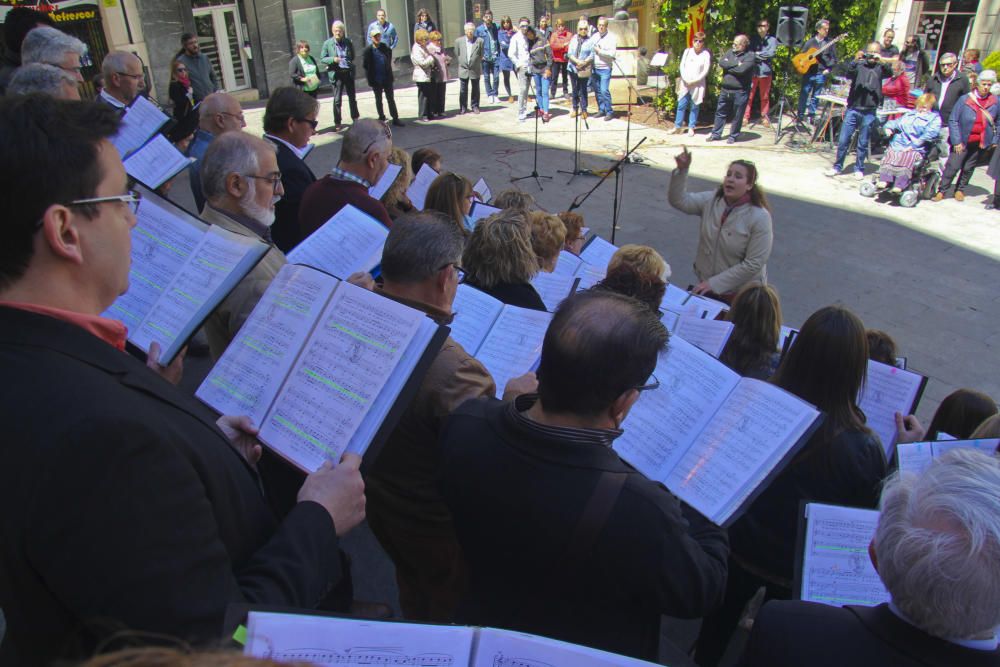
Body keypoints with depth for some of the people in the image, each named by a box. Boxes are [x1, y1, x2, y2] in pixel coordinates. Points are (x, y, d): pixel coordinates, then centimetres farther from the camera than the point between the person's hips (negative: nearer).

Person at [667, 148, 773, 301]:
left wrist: (715, 283, -22)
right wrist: (682, 170, -26)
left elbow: (754, 264, -21)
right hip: (707, 285, 5)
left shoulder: (760, 217, -20)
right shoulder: (711, 200, -5)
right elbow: (678, 200, -11)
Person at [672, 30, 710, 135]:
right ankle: (678, 127, 7)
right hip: (685, 83, 3)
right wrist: (686, 79, -7)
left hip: (698, 84, -3)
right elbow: (682, 66, 5)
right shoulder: (687, 51, 7)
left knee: (694, 107, 3)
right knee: (681, 105, 1)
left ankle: (691, 128, 8)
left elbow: (705, 71, -6)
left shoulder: (706, 54, -3)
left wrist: (694, 81, -11)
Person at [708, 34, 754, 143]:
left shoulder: (750, 55, -8)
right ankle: (716, 134, 25)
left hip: (740, 92, -5)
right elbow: (721, 63, -6)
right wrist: (735, 63, -14)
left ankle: (733, 136, 18)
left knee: (737, 116, 4)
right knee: (720, 113, 13)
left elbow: (741, 69, -22)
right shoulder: (730, 52, 8)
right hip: (725, 90, 6)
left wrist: (728, 66, -9)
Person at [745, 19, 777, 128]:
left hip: (765, 71, 0)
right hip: (752, 70, 0)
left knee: (765, 96, 6)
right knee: (749, 95, -4)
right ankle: (745, 117, 0)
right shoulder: (753, 39, 11)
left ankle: (765, 117, 14)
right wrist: (763, 56, -10)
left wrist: (757, 54, -5)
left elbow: (772, 54, -6)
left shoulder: (772, 40, 6)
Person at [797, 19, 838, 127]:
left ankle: (811, 116, 14)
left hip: (821, 73, 0)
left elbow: (834, 58, 5)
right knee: (804, 94, 2)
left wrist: (828, 69, -7)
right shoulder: (810, 41, 5)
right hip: (808, 72, 0)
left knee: (815, 97, 5)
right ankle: (801, 115, 11)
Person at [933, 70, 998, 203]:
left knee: (968, 168, 11)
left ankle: (960, 189, 27)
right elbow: (953, 121, -7)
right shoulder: (964, 99, -7)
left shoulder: (995, 102, 1)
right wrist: (956, 141, -12)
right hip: (962, 141, -3)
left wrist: (994, 141, 5)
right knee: (952, 167, -6)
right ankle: (942, 190, 5)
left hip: (980, 143, 3)